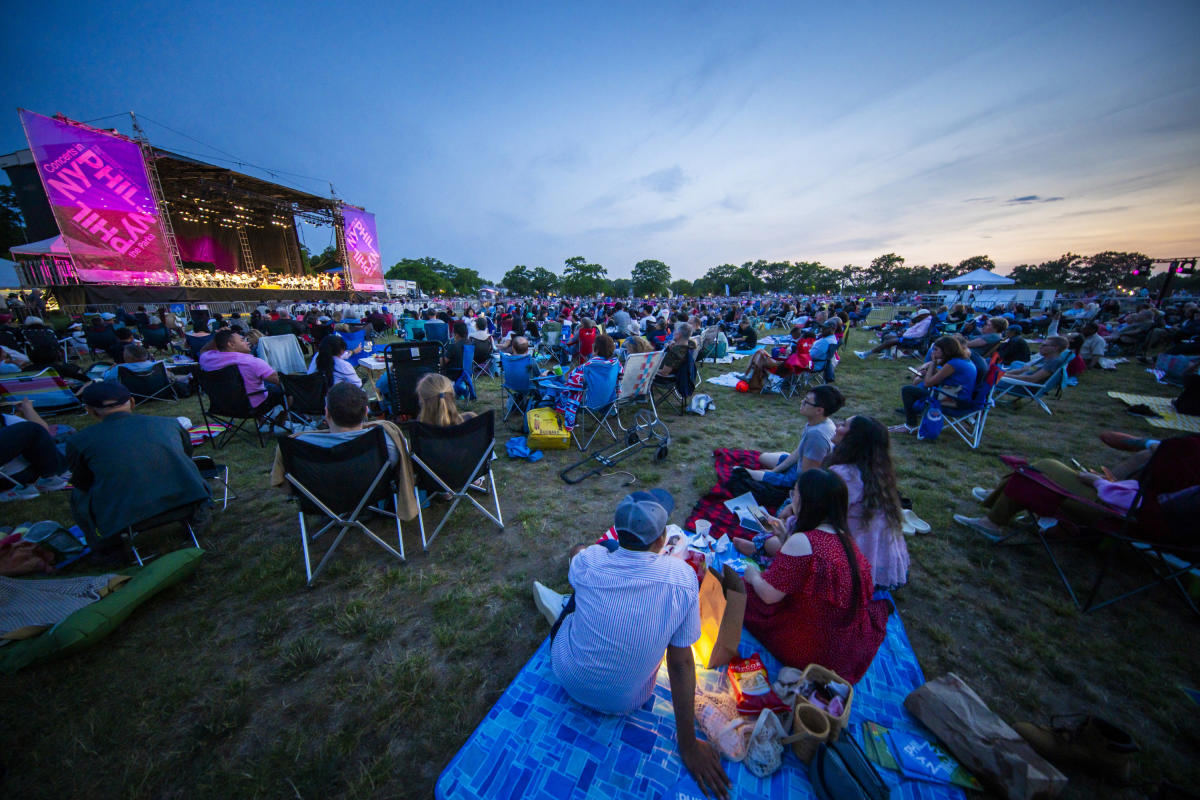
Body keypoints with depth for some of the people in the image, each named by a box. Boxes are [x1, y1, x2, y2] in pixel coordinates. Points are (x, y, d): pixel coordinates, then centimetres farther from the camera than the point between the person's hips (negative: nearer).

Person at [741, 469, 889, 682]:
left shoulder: (802, 542, -30)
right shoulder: (846, 539, -5)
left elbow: (769, 595, -23)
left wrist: (753, 576, -3)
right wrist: (785, 538, 8)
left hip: (812, 651, -7)